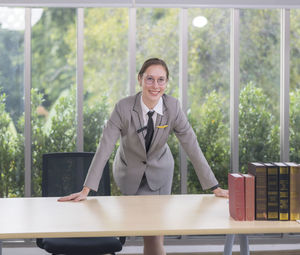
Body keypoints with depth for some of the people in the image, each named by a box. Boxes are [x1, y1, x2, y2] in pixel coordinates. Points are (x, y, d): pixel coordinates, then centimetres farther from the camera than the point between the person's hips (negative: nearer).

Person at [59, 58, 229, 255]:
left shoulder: (173, 107, -19)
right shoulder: (124, 108, -24)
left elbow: (192, 147, -16)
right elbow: (104, 148, -26)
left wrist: (215, 187, -17)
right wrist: (86, 190, -30)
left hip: (160, 173, 2)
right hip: (130, 172, -2)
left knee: (157, 228, 1)